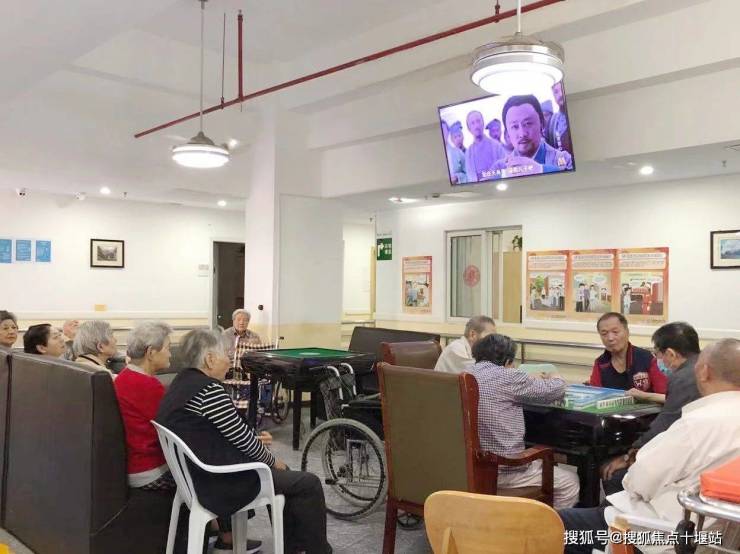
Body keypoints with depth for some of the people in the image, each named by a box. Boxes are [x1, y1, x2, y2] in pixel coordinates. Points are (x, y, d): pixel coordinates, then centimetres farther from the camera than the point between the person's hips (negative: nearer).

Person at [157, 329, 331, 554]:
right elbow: (241, 437, -18)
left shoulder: (181, 383, 8)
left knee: (284, 473, 25)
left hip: (199, 476, 11)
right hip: (221, 482, -11)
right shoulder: (208, 389, -23)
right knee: (309, 484, -2)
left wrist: (254, 438, 12)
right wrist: (272, 461, -2)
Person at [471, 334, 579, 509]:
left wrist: (534, 381, 20)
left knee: (541, 462, 32)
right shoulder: (507, 377, -17)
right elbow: (554, 391, -6)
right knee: (570, 481, 11)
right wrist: (556, 378, 16)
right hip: (502, 471, -8)